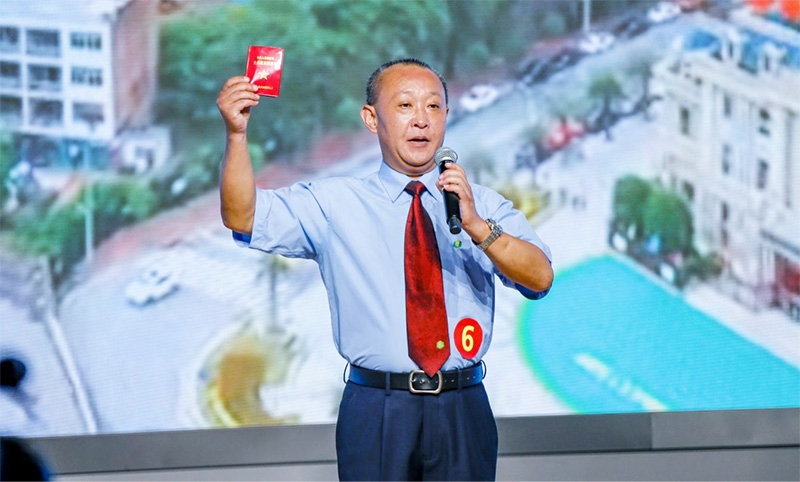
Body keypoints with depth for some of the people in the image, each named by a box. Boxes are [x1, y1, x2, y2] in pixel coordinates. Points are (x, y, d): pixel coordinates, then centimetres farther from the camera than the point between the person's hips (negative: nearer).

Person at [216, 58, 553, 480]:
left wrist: (477, 226, -21)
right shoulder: (335, 203, 6)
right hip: (376, 411, -1)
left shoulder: (482, 204, 9)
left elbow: (540, 278, -5)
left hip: (462, 412, 1)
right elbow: (244, 218, -6)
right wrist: (237, 133, -21)